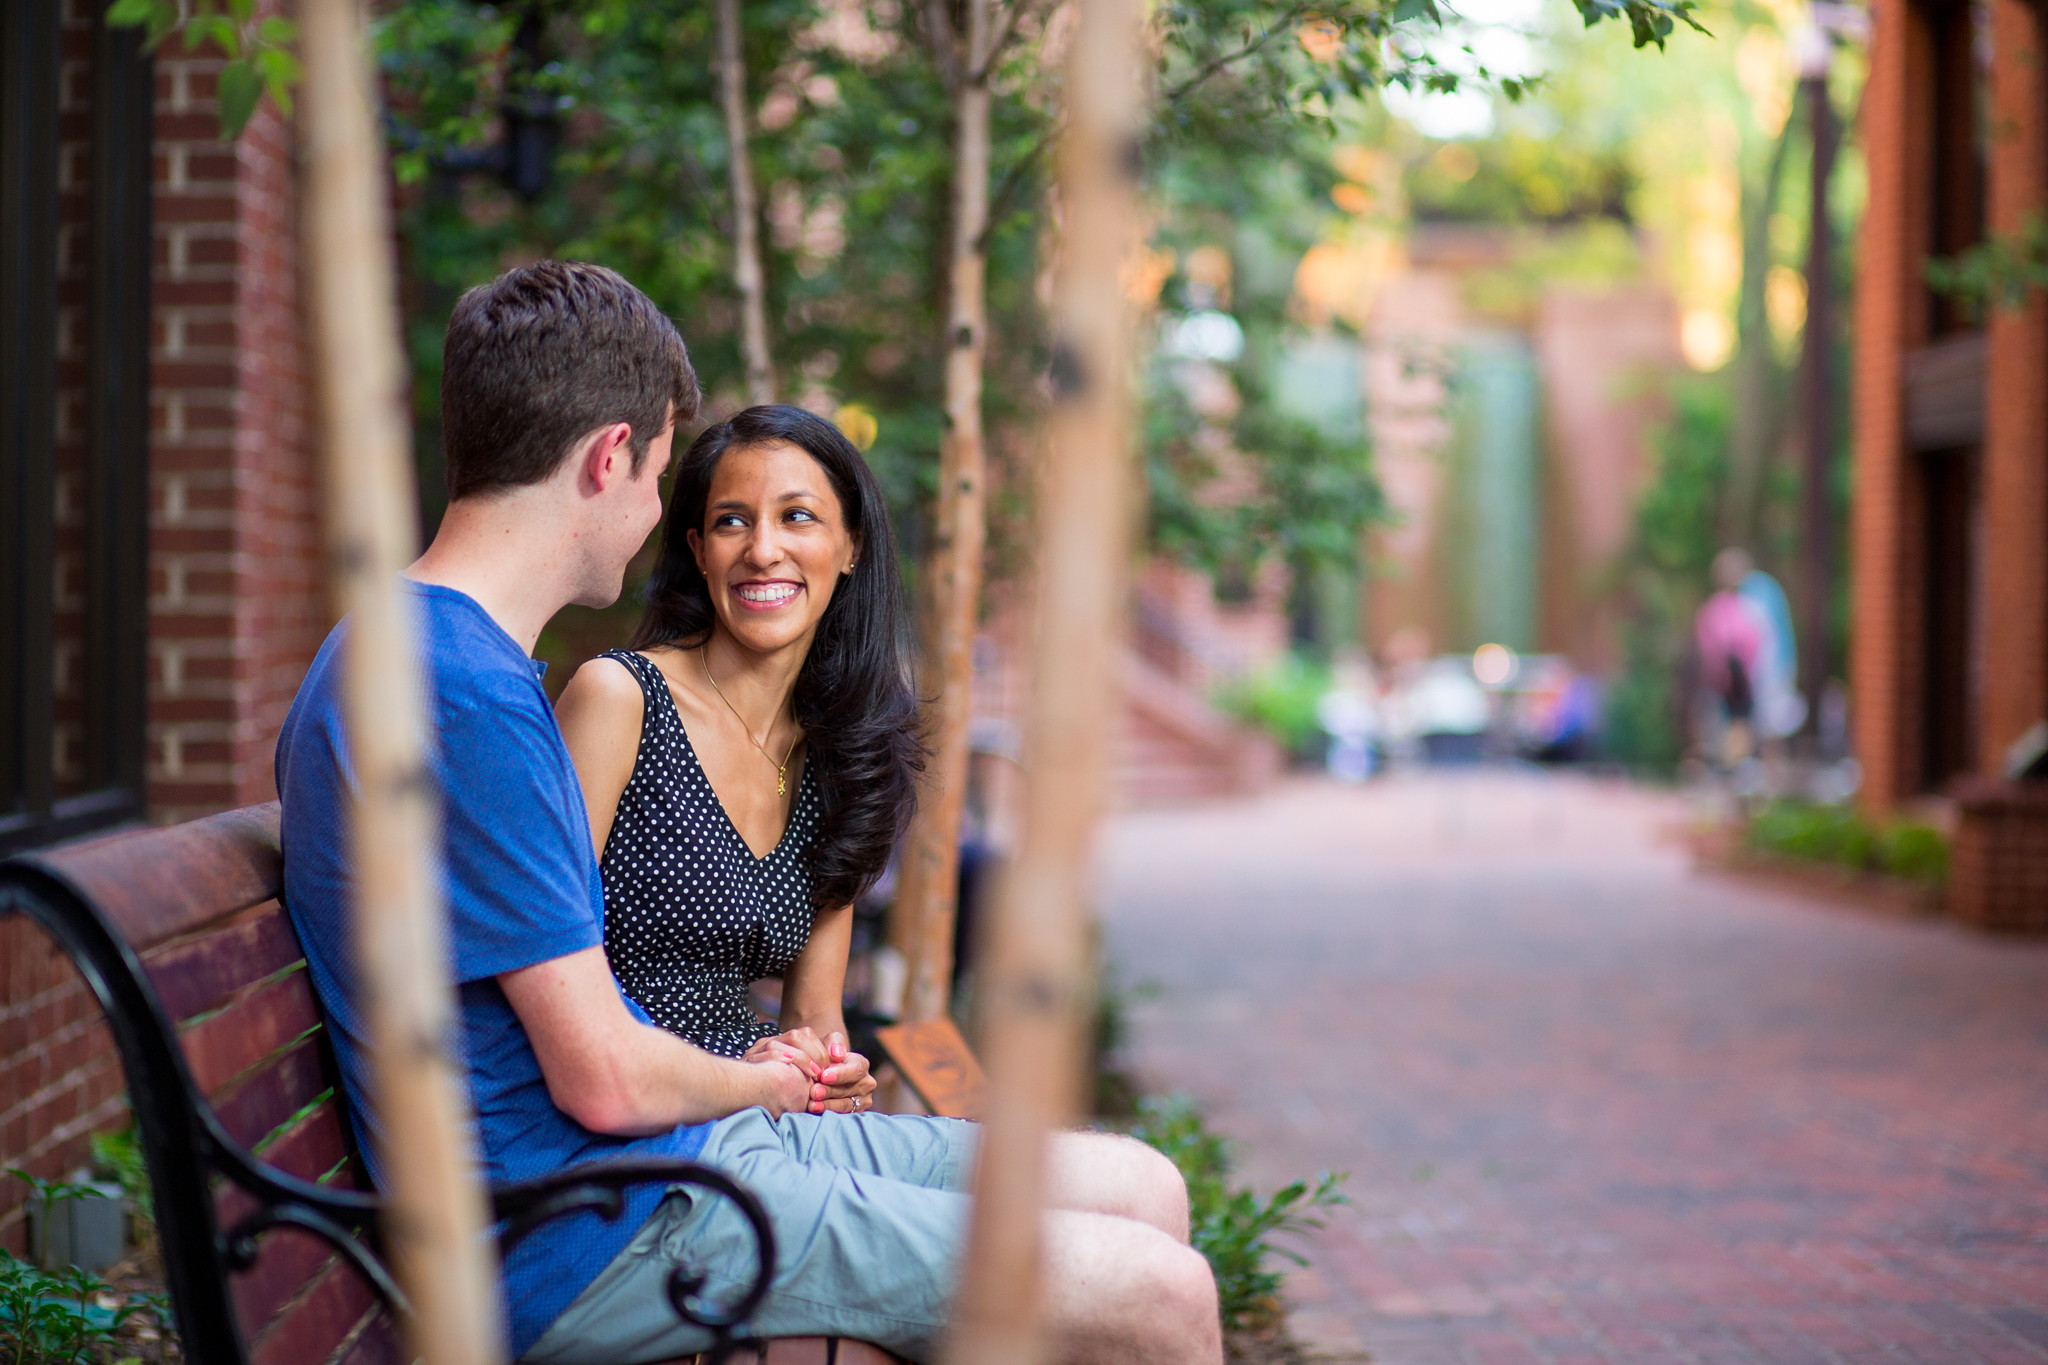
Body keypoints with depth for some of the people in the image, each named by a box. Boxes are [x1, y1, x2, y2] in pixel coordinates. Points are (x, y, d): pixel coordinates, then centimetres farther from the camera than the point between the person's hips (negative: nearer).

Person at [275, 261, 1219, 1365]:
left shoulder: (408, 646, 13)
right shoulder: (468, 698, -21)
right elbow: (607, 1080, -21)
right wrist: (757, 1084, 0)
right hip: (592, 1239, -11)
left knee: (1143, 1196, 12)